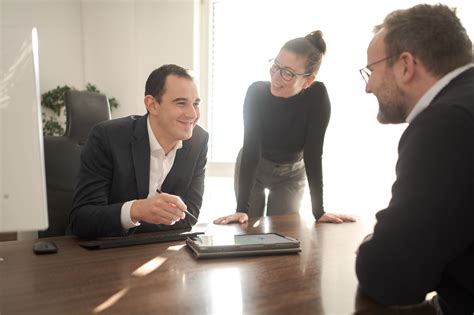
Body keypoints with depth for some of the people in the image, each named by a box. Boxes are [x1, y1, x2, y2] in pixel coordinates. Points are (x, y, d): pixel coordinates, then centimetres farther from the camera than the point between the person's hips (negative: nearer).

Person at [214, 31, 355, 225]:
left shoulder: (317, 96, -29)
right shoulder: (257, 92, -28)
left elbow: (313, 154, -25)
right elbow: (250, 149, -30)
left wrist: (319, 211, -26)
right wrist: (241, 209, -35)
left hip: (291, 175, 0)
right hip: (252, 170, 0)